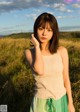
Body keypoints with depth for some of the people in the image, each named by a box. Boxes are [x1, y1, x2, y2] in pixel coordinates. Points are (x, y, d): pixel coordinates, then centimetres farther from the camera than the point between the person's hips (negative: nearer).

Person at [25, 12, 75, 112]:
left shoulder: (62, 51, -8)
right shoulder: (29, 52, -10)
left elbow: (66, 78, -2)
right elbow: (40, 71, -28)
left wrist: (70, 103, 1)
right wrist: (37, 46, -20)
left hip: (61, 100, 1)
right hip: (42, 102, -1)